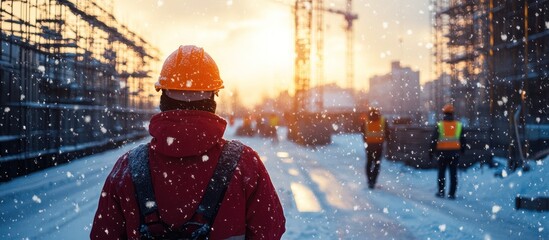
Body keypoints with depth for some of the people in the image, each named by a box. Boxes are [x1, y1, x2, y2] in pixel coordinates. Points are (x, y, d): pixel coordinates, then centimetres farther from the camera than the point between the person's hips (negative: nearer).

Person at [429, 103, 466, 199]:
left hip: (442, 152, -1)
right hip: (455, 153, 1)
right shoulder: (459, 125, 2)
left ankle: (441, 192, 15)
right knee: (453, 173, 5)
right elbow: (463, 140, 8)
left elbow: (433, 140, -5)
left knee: (441, 172, 11)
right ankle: (452, 193, 4)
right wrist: (462, 150, 20)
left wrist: (431, 151, 2)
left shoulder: (439, 126, -5)